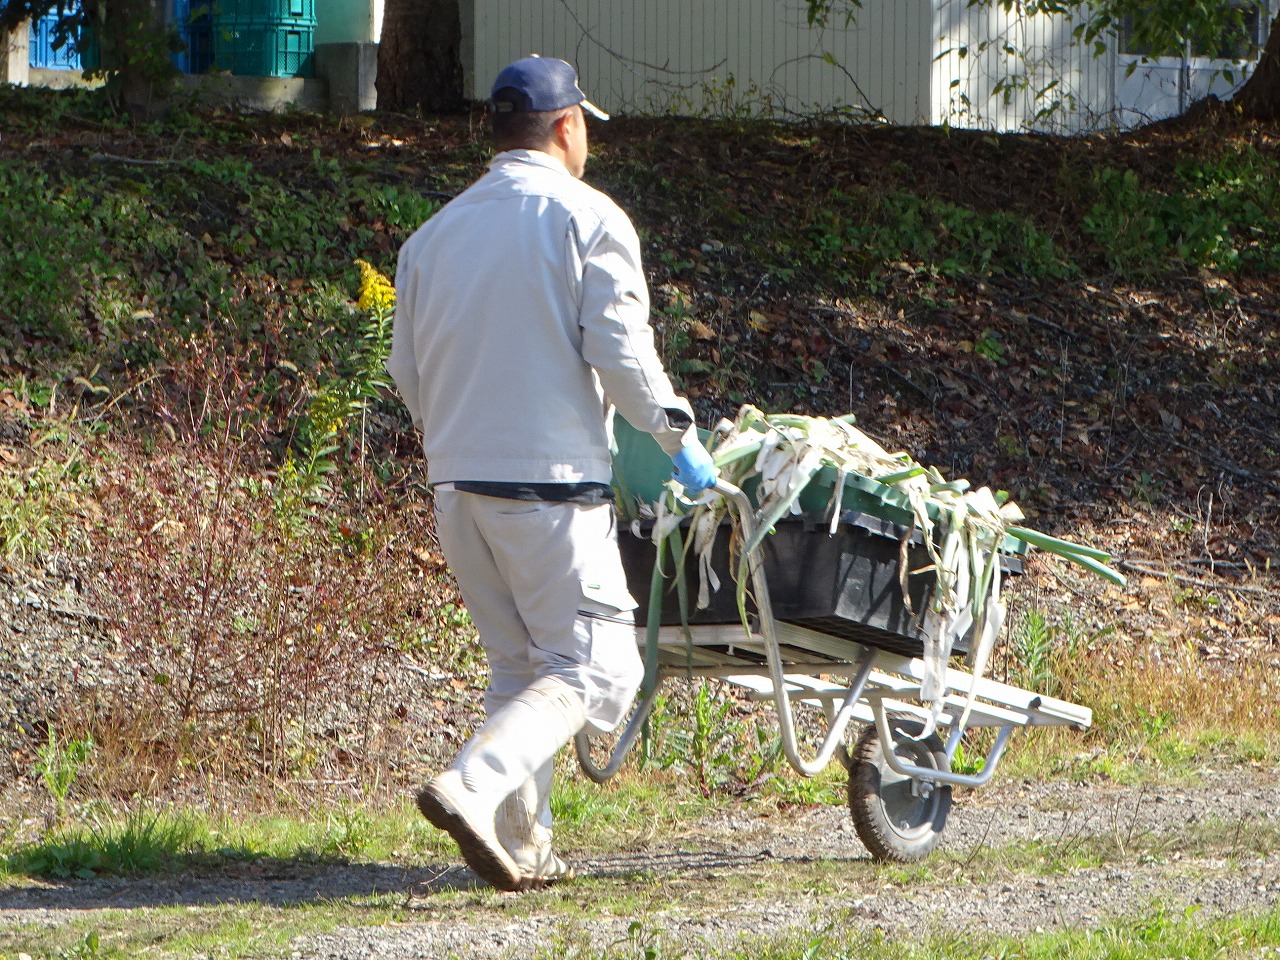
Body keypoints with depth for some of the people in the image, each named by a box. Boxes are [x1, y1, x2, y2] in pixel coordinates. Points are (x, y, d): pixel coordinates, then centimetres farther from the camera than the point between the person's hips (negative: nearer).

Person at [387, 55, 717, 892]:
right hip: (552, 482, -7)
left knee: (518, 666, 16)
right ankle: (474, 786, -23)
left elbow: (407, 369, 16)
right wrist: (676, 430, 2)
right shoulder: (586, 219, -5)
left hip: (457, 480, 7)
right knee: (594, 669, -4)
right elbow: (619, 350, -12)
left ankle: (522, 845, 9)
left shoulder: (436, 233, 13)